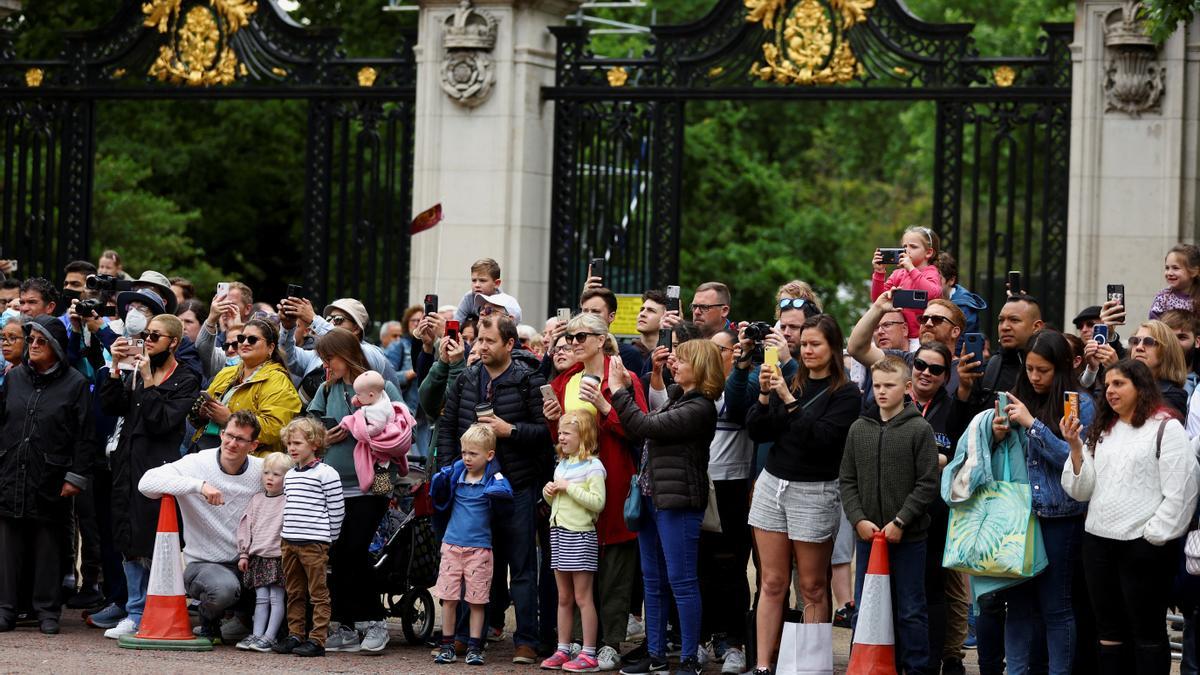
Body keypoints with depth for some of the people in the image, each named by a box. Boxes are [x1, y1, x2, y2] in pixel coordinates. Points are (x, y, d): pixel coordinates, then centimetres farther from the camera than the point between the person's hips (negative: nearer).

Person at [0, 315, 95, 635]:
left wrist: (76, 477, -9)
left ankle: (47, 611, 9)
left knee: (49, 546, 2)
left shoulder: (75, 383, -1)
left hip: (51, 480, -3)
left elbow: (85, 436, -4)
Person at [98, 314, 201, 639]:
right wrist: (115, 368, -3)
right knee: (129, 545, 8)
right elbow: (109, 406, 5)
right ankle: (136, 615, 15)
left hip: (158, 468, -6)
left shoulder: (185, 381, -2)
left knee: (153, 546, -7)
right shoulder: (134, 374, 17)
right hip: (127, 466, 6)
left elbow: (163, 422, -13)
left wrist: (148, 381, -14)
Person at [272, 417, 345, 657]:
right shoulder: (290, 475, 16)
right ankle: (295, 636, 18)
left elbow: (337, 510, -7)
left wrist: (328, 538, -4)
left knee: (318, 594, -4)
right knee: (294, 594, 12)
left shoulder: (326, 474, -7)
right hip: (289, 542, 7)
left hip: (314, 543, -7)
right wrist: (288, 533, 15)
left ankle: (317, 640, -4)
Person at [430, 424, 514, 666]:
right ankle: (447, 646, 12)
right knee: (449, 598, 4)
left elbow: (504, 494, -18)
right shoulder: (455, 473, 5)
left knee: (477, 600, 3)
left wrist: (495, 494, -34)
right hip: (452, 543, 3)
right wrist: (440, 482, -3)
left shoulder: (493, 478, -5)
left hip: (479, 547, -3)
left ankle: (475, 647, 11)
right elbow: (439, 499, 13)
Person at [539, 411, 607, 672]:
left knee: (582, 597, -5)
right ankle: (563, 651, 16)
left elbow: (597, 502, -20)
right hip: (558, 532, 8)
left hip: (580, 534, -8)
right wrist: (549, 492, 4)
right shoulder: (562, 464, 15)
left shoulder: (592, 466, -10)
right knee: (564, 597, 12)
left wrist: (569, 487, -19)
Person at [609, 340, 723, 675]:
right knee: (653, 581, 13)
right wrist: (627, 389, 11)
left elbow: (645, 426, -20)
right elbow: (646, 426, 17)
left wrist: (618, 390, -11)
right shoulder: (679, 398, 14)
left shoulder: (699, 408, -16)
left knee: (681, 580, -5)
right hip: (653, 496, 10)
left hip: (678, 500, -10)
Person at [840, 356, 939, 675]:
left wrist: (900, 522, -14)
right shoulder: (858, 429, 6)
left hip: (908, 537, -4)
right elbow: (847, 481, 8)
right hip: (867, 535, 4)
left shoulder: (919, 429, -5)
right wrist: (858, 519, -6)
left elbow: (927, 484, -8)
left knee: (911, 611, 3)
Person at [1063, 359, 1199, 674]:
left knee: (1147, 632, 1)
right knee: (1110, 630, 12)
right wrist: (1076, 447, -3)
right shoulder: (1101, 432, 15)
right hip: (1098, 540, 7)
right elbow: (1082, 489, 10)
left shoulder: (1165, 429, -6)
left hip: (1143, 543, -7)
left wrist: (1155, 535, -12)